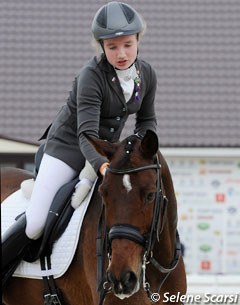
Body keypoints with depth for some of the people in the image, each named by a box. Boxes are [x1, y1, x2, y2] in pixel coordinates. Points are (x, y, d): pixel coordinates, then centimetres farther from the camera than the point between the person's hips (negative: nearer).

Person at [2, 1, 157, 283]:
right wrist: (102, 166, -52)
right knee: (35, 225, -13)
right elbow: (86, 133, -33)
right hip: (68, 146, -6)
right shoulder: (91, 75, -25)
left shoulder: (146, 74, -6)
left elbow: (147, 120, 9)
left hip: (108, 151, 6)